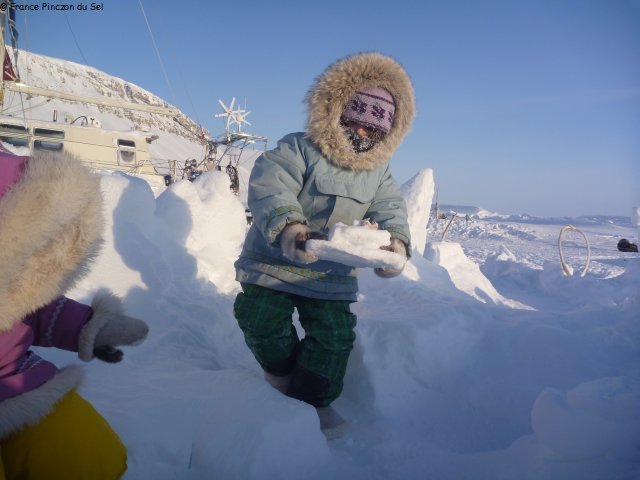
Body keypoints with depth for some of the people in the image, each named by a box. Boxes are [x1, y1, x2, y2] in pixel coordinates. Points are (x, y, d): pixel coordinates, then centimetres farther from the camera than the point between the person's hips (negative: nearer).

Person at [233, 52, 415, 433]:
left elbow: (390, 209, -7)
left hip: (332, 274, 3)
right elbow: (269, 187, -31)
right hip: (274, 260, -3)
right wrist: (285, 226, -51)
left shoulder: (379, 172, 0)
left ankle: (314, 399, 24)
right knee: (262, 320, -9)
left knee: (335, 335, 1)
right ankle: (282, 371, 24)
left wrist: (397, 241, -31)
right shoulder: (299, 149, -17)